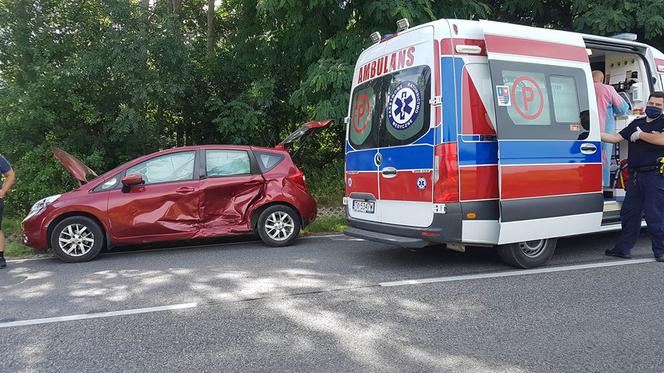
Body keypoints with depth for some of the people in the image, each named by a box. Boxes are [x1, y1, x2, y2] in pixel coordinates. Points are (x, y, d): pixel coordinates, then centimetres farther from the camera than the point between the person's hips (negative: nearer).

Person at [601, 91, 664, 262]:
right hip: (635, 176, 6)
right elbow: (615, 138, 13)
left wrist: (640, 135, -7)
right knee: (629, 213, 11)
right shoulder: (636, 123, 17)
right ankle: (622, 249, 20)